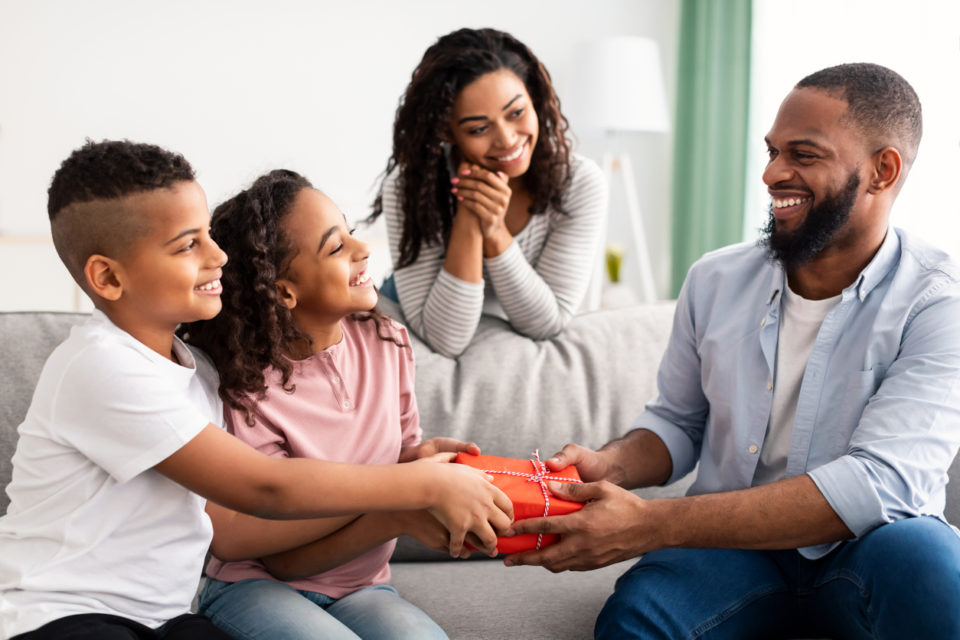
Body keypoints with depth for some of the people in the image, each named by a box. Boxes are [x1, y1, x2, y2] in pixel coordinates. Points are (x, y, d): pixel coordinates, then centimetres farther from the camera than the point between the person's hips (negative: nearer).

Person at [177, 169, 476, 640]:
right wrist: (397, 518, -30)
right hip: (258, 587, -3)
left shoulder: (386, 342, -2)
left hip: (362, 590, 3)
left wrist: (415, 461, -14)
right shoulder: (248, 394, -17)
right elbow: (283, 560, -15)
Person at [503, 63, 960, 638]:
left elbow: (880, 482, -25)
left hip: (864, 548, -2)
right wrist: (612, 465, -10)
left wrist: (652, 524, -30)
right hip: (734, 547, 3)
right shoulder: (715, 280, 5)